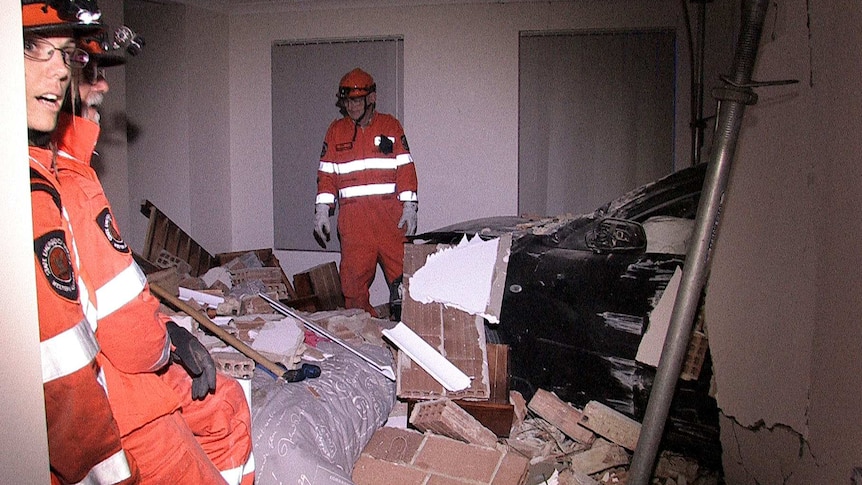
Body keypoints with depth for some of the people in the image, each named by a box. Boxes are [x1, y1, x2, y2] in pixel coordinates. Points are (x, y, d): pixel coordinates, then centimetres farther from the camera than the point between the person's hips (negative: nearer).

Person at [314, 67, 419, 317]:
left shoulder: (390, 125, 10)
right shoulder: (336, 130, 14)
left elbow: (405, 168, 5)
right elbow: (326, 173, 13)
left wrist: (409, 207, -4)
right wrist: (322, 211, 4)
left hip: (390, 213, -1)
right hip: (353, 216, 1)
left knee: (403, 275, -2)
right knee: (353, 279, 2)